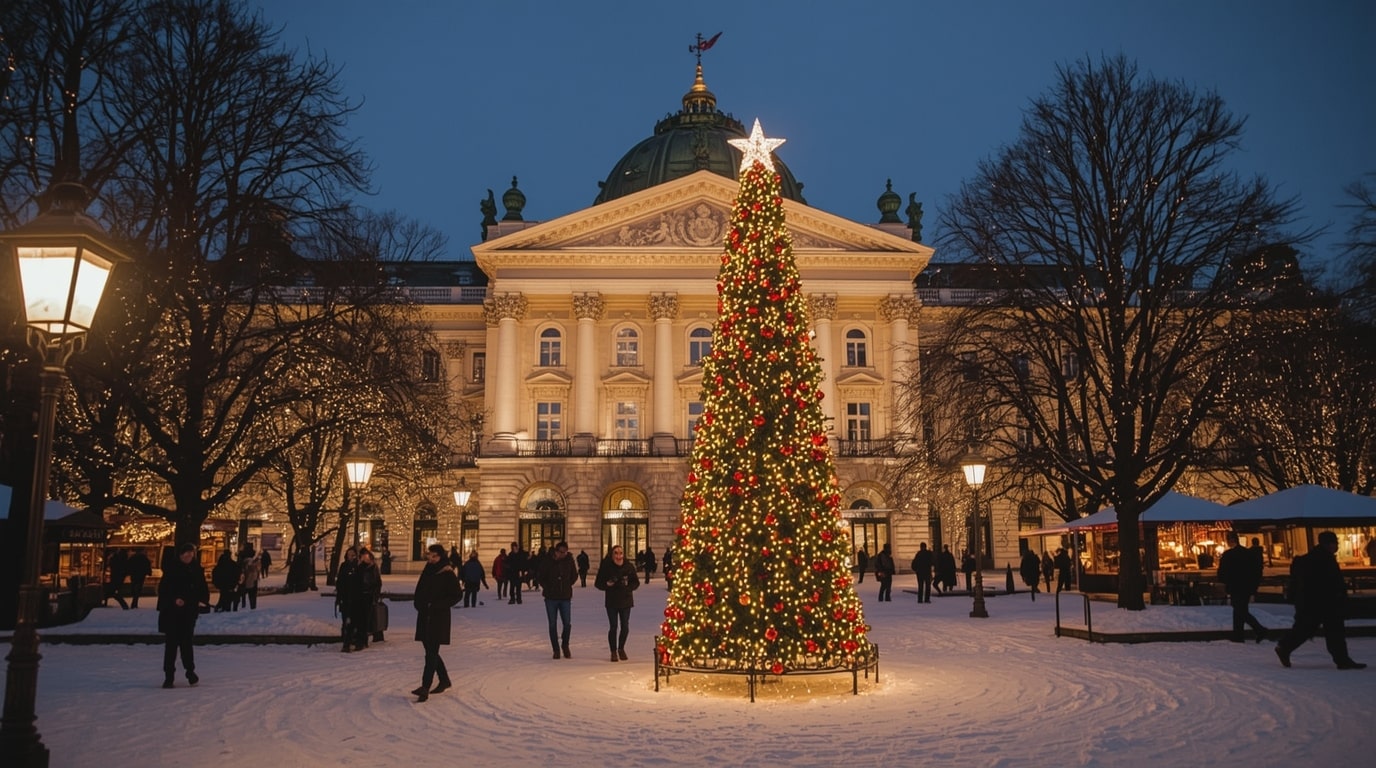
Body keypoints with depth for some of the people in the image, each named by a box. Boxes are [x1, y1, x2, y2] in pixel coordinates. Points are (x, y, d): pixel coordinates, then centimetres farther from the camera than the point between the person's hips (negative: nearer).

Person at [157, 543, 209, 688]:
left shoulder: (197, 569, 4)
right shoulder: (171, 568, -5)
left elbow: (203, 589, 8)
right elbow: (163, 588, -8)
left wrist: (202, 600, -11)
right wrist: (174, 599, -22)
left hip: (189, 611, 2)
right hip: (171, 611, -2)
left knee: (187, 641, 5)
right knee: (171, 643, 0)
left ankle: (190, 671, 22)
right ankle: (168, 676, 8)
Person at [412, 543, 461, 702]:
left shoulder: (448, 574, -7)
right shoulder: (426, 572, 12)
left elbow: (456, 595, -9)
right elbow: (419, 592, 19)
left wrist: (438, 605, -17)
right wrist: (418, 603, -1)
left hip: (439, 618, -7)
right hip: (424, 617, 7)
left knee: (431, 653, -11)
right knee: (430, 651, 14)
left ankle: (425, 688, -14)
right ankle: (445, 680, 29)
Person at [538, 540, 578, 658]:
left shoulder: (569, 560, -2)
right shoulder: (547, 560, -7)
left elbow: (574, 575, 11)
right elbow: (541, 578, 2)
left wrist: (567, 585, 4)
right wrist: (548, 588, -1)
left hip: (566, 597, 1)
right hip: (551, 598, -1)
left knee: (567, 623, -1)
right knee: (552, 624, 4)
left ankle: (565, 645, 21)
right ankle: (556, 649, 14)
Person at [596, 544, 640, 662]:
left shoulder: (629, 567, -5)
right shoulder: (606, 567, -8)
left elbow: (636, 582, 3)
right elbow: (598, 583, -2)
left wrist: (628, 587, -17)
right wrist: (607, 584, -21)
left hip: (626, 600, 2)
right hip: (612, 602, -2)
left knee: (625, 627, 5)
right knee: (613, 627, -1)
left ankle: (621, 648, 30)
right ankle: (613, 652, 17)